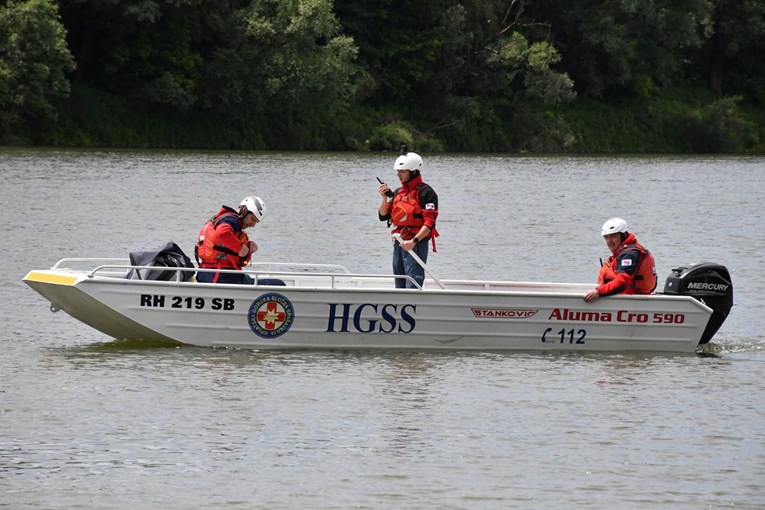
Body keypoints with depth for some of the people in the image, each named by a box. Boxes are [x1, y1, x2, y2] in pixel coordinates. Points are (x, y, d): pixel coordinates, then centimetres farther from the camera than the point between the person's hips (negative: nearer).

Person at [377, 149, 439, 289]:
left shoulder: (425, 192, -8)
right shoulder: (398, 193, 15)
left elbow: (429, 223, -15)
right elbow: (383, 216, 15)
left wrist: (414, 241, -26)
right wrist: (384, 198, -3)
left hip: (416, 244, -8)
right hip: (399, 244, 8)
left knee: (412, 287, -16)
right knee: (400, 286, 12)